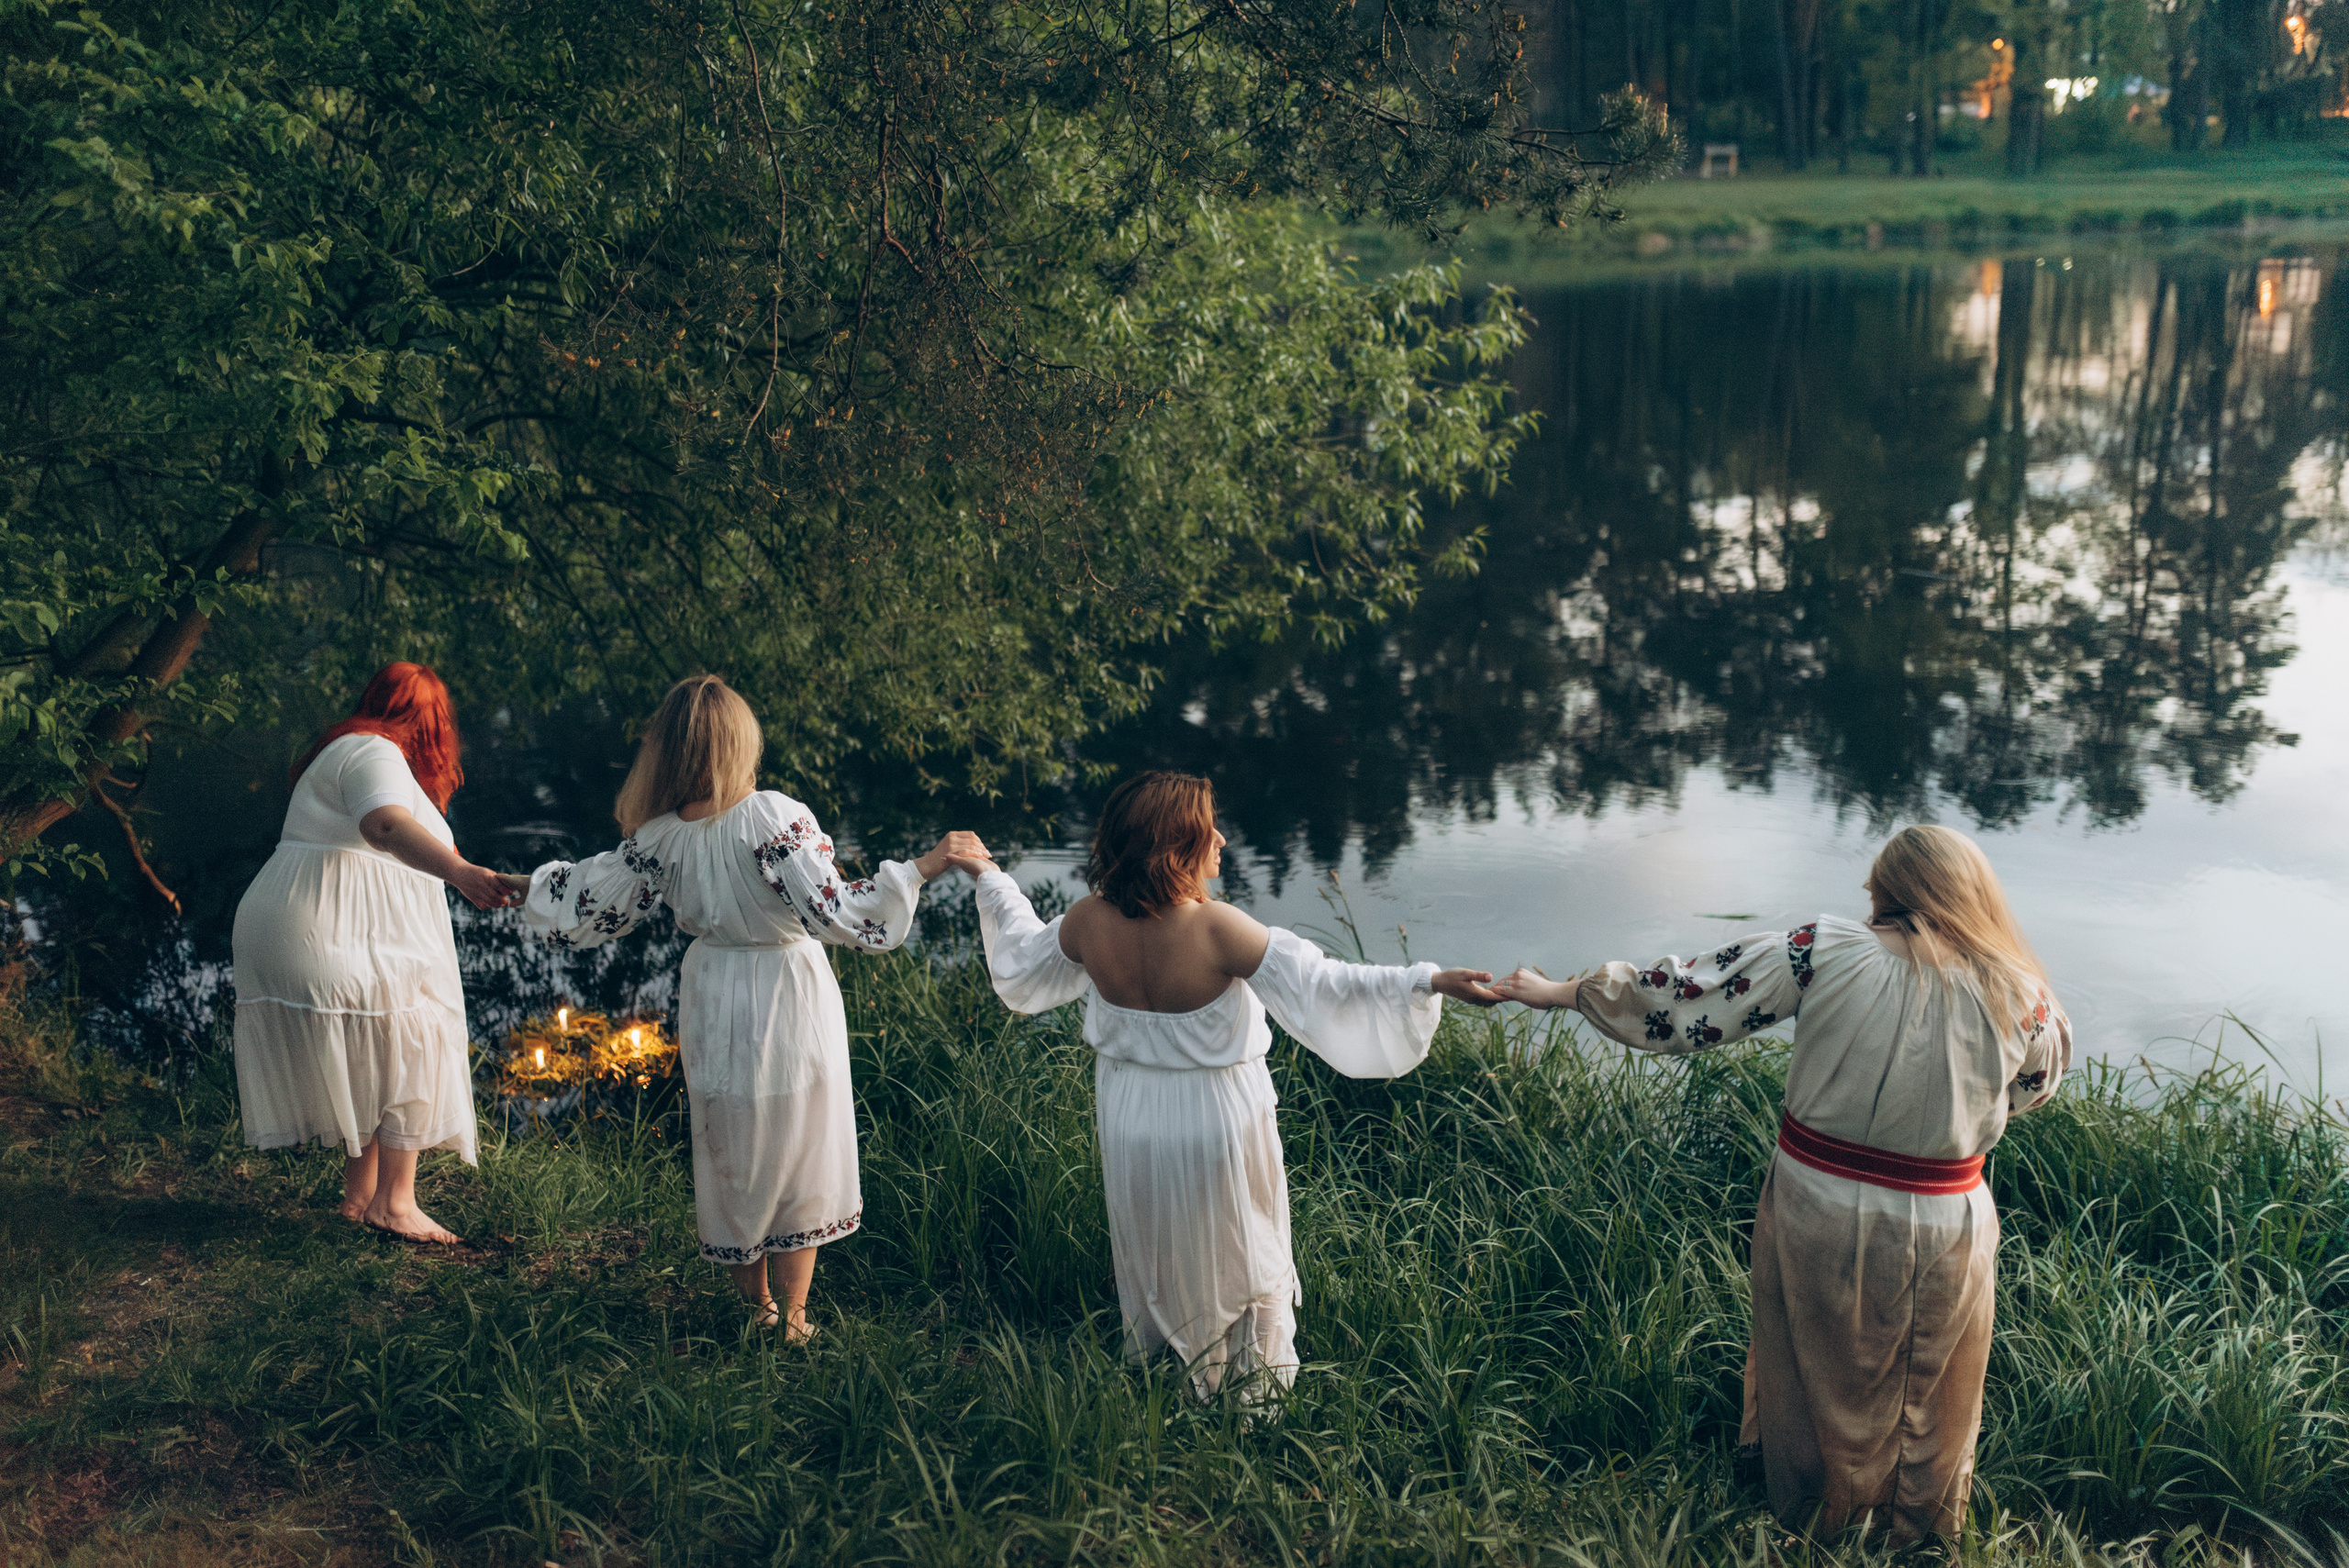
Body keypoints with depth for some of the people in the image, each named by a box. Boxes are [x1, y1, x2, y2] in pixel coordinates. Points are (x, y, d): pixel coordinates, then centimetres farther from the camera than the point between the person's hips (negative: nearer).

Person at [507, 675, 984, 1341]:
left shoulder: (659, 837, -9)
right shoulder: (773, 818, -23)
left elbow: (583, 908, 4)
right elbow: (836, 912, -28)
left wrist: (527, 887, 24)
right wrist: (924, 867, -27)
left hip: (713, 1008, 4)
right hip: (789, 1005, -4)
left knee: (729, 1159, 20)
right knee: (798, 1159, 13)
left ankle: (756, 1306, 36)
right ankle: (792, 1318, 23)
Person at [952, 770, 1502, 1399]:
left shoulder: (1088, 922, -16)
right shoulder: (1215, 929, -31)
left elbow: (1025, 955, 5)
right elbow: (1318, 985, -32)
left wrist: (988, 879, 21)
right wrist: (1428, 982, -32)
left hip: (1129, 1117, 5)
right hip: (1217, 1118, -4)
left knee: (1150, 1249, 28)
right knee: (1239, 1250, 20)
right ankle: (1251, 1381, 40)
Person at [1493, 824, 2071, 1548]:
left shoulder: (1827, 953, -16)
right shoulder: (2018, 995, -12)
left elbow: (1686, 997, -13)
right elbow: (2036, 1085, 9)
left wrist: (1565, 992, -3)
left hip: (1816, 1210, 0)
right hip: (1941, 1231, 0)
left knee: (1815, 1383, 24)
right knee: (1928, 1407, 24)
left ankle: (1809, 1525, 45)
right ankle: (1919, 1537, 45)